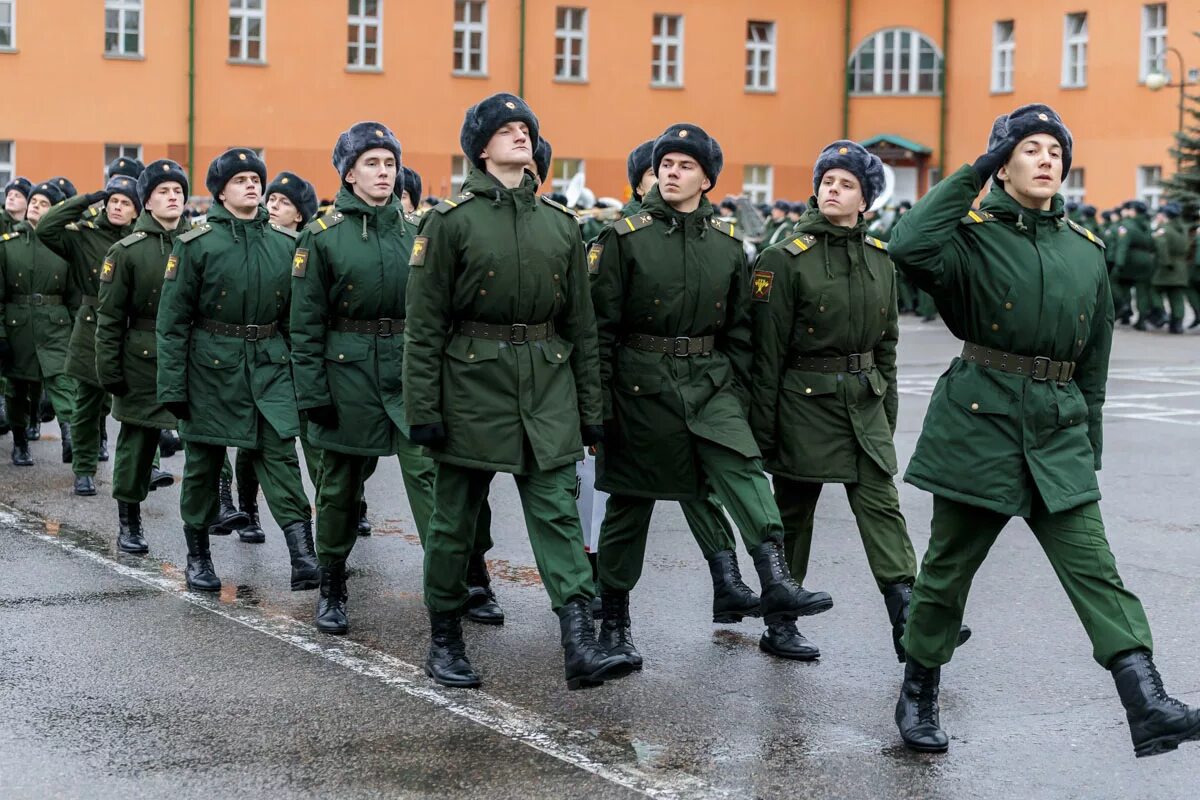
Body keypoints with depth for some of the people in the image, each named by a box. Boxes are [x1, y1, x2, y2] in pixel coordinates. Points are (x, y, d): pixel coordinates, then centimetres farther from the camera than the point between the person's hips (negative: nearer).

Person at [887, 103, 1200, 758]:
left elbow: (1094, 360, 17)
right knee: (948, 567, 8)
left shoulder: (1087, 250, 10)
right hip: (978, 420, -3)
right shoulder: (973, 236, -3)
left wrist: (1090, 443, 17)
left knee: (1093, 567, -6)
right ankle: (917, 696, 26)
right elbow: (909, 248, -26)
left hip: (1058, 432, 3)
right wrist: (970, 175, -17)